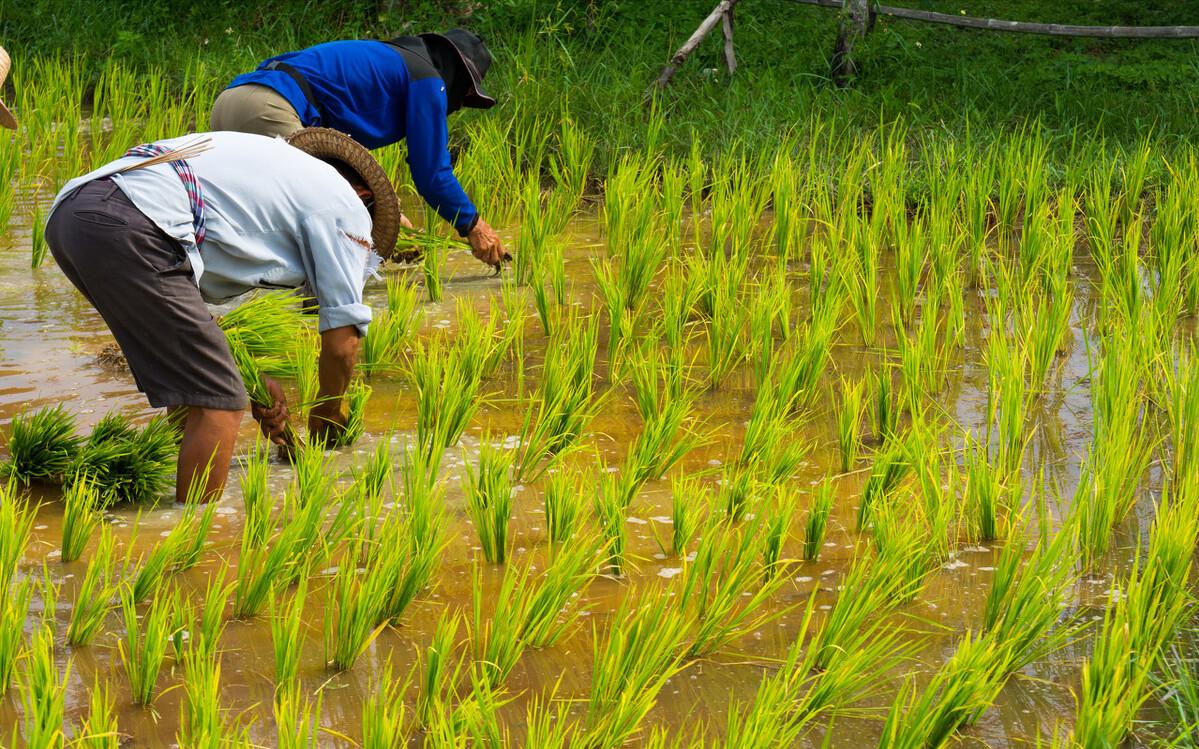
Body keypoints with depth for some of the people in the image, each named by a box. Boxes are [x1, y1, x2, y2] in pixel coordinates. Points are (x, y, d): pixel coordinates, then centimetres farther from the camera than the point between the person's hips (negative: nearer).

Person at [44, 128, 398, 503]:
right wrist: (326, 417, 31)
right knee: (218, 403, -4)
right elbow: (342, 341, 13)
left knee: (190, 384, 25)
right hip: (131, 230, -9)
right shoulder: (345, 206, 13)